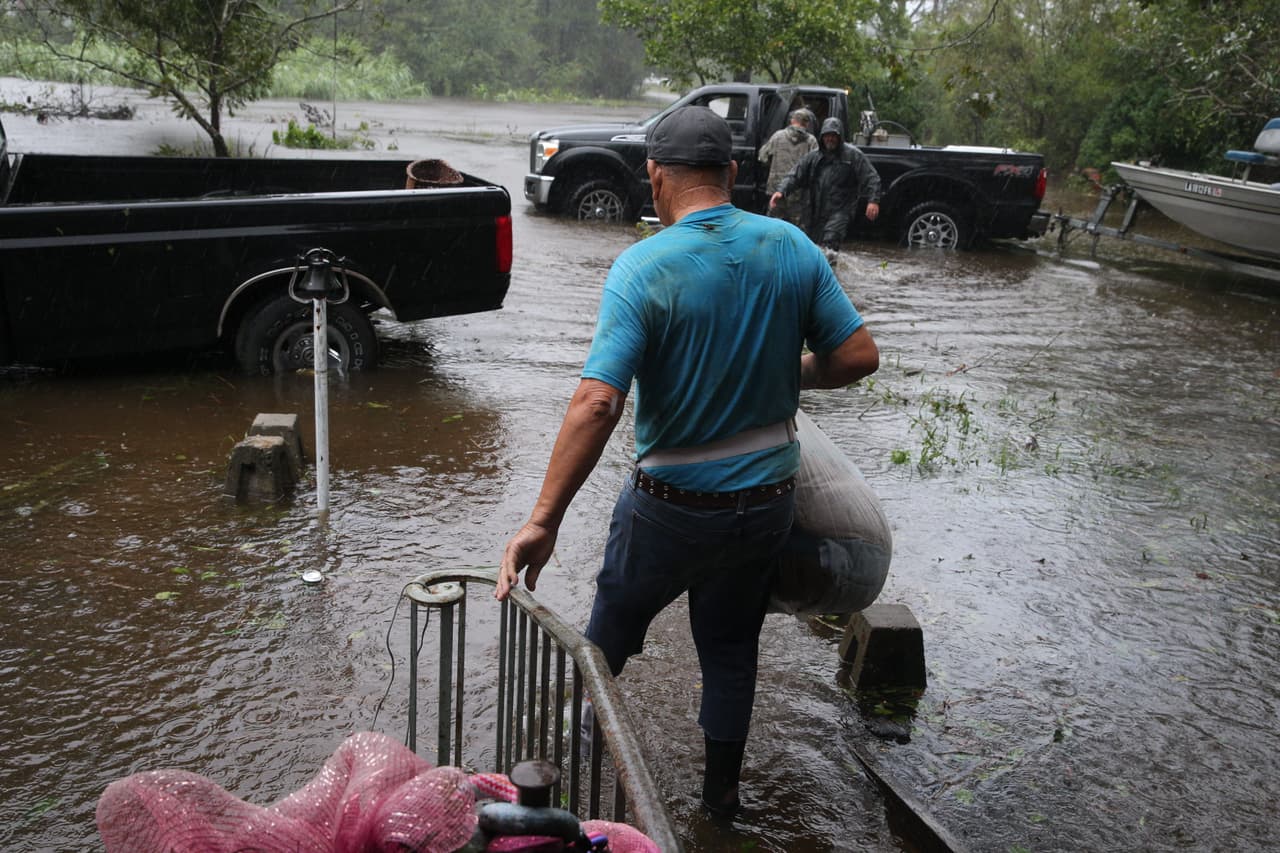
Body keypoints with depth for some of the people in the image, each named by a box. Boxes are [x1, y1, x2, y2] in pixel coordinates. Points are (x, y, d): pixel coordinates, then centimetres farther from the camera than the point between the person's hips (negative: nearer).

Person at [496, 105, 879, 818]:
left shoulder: (642, 268, -20)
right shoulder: (791, 247, -8)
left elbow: (597, 403, -29)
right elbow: (859, 354, -4)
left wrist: (544, 521, -26)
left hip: (673, 508, -3)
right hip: (767, 501, 3)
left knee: (611, 632, 22)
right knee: (732, 646, 23)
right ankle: (722, 788, 38)